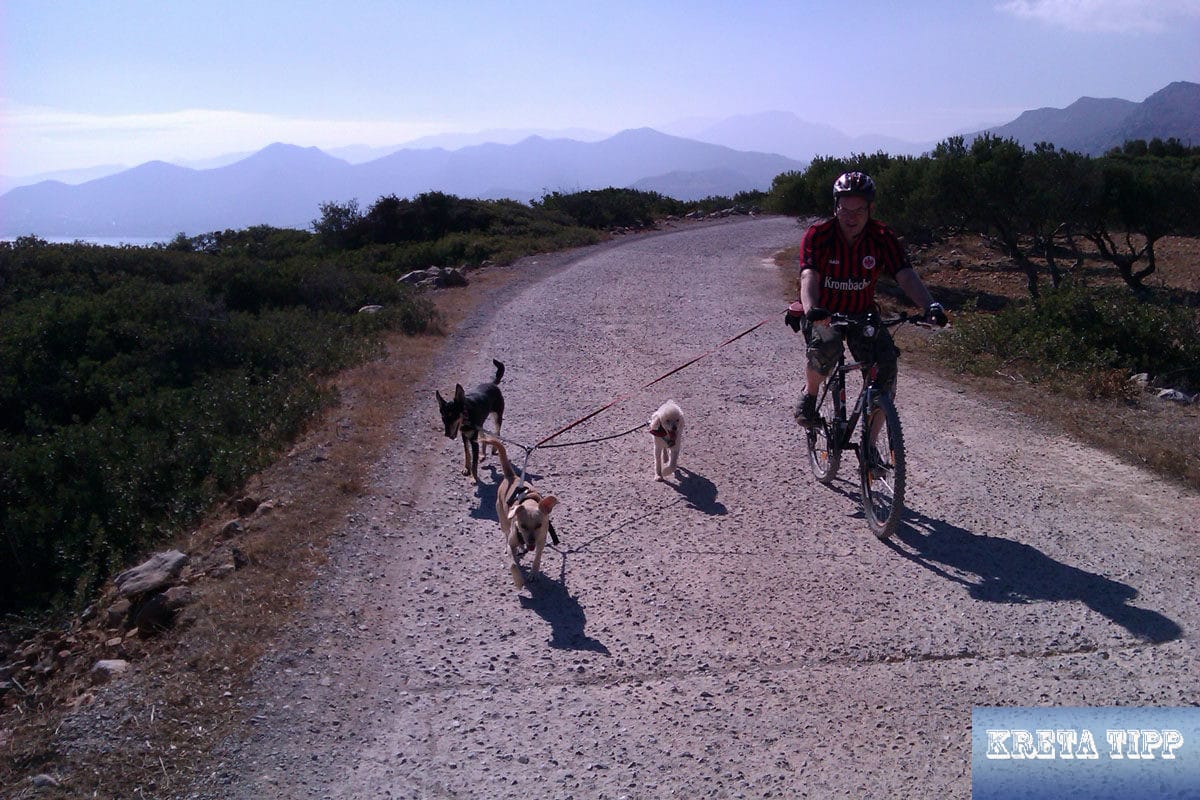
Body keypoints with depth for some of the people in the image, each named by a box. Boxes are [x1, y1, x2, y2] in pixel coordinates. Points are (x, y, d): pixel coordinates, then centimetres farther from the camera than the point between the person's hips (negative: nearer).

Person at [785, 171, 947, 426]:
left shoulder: (882, 237, -11)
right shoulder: (818, 235, -17)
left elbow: (905, 274, -22)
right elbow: (809, 275, -31)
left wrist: (930, 305, -40)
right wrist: (811, 309, -52)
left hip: (863, 314, 3)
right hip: (822, 315, -3)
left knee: (886, 366, -17)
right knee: (827, 346, -36)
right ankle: (809, 395, -5)